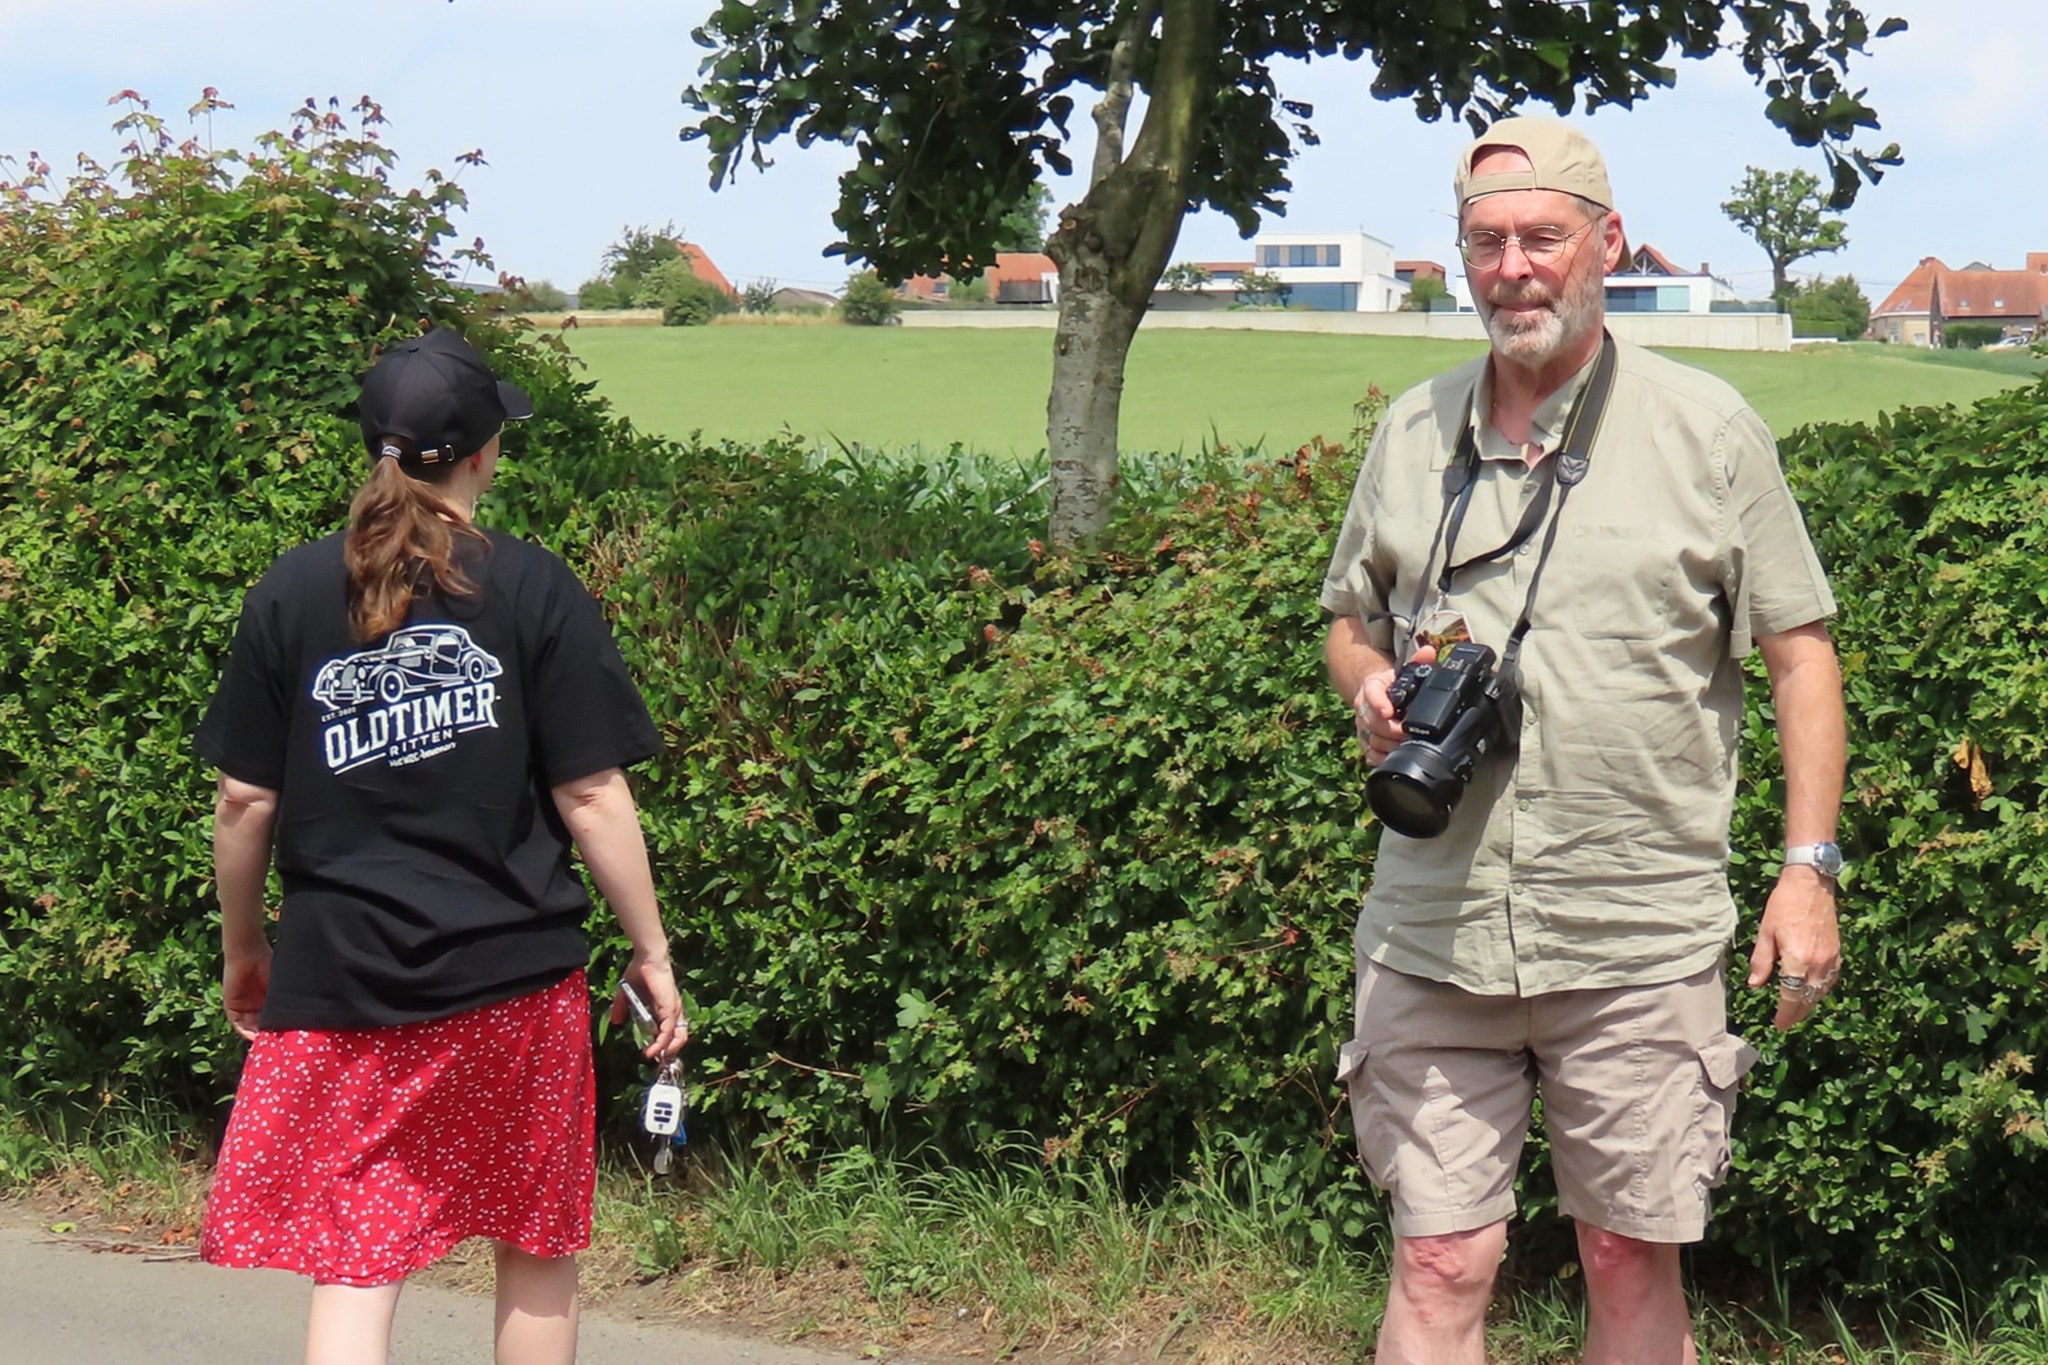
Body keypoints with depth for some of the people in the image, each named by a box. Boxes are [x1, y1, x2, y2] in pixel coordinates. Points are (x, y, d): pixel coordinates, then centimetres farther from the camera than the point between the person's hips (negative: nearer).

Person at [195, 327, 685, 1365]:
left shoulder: (290, 596, 2)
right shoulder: (534, 591, -4)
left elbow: (244, 801, 4)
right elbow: (592, 794, -5)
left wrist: (242, 949, 18)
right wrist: (651, 951, 4)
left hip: (338, 980, 1)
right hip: (515, 978, -1)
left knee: (351, 1274, 1)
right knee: (536, 1259, 14)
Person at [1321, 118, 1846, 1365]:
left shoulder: (1708, 430, 1)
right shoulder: (1412, 432, 10)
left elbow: (1799, 653, 3)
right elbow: (1350, 617, 23)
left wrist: (1809, 866, -4)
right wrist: (1371, 683, -1)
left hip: (1638, 936, -2)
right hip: (1435, 929, 2)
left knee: (1632, 1258, 7)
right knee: (1439, 1264, 2)